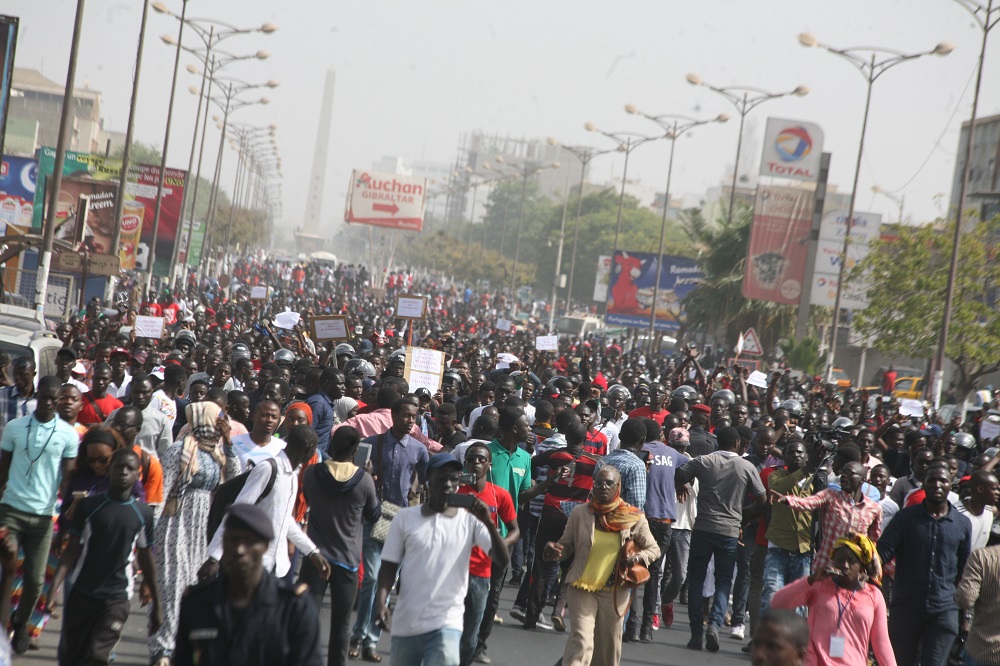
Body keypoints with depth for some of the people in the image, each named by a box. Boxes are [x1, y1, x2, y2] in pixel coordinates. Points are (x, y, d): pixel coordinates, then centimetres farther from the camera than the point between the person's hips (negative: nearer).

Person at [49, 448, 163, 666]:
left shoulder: (143, 513, 2)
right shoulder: (88, 506, -1)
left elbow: (146, 560, 10)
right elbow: (72, 550, 1)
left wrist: (156, 605, 12)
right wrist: (55, 587, -11)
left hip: (117, 598, -1)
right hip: (81, 592, 1)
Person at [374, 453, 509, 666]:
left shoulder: (470, 520, 1)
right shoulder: (405, 517, 3)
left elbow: (502, 561, -7)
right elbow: (389, 565, 5)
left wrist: (489, 523, -21)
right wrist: (381, 602, -10)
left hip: (446, 624, -2)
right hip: (405, 623, 2)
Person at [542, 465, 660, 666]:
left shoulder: (633, 518, -1)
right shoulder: (580, 513, -1)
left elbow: (653, 549, 8)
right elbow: (566, 545, 6)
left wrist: (637, 558, -13)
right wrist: (554, 550, -16)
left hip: (615, 591, 1)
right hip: (582, 588, -1)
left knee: (609, 647, 10)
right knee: (580, 641, -15)